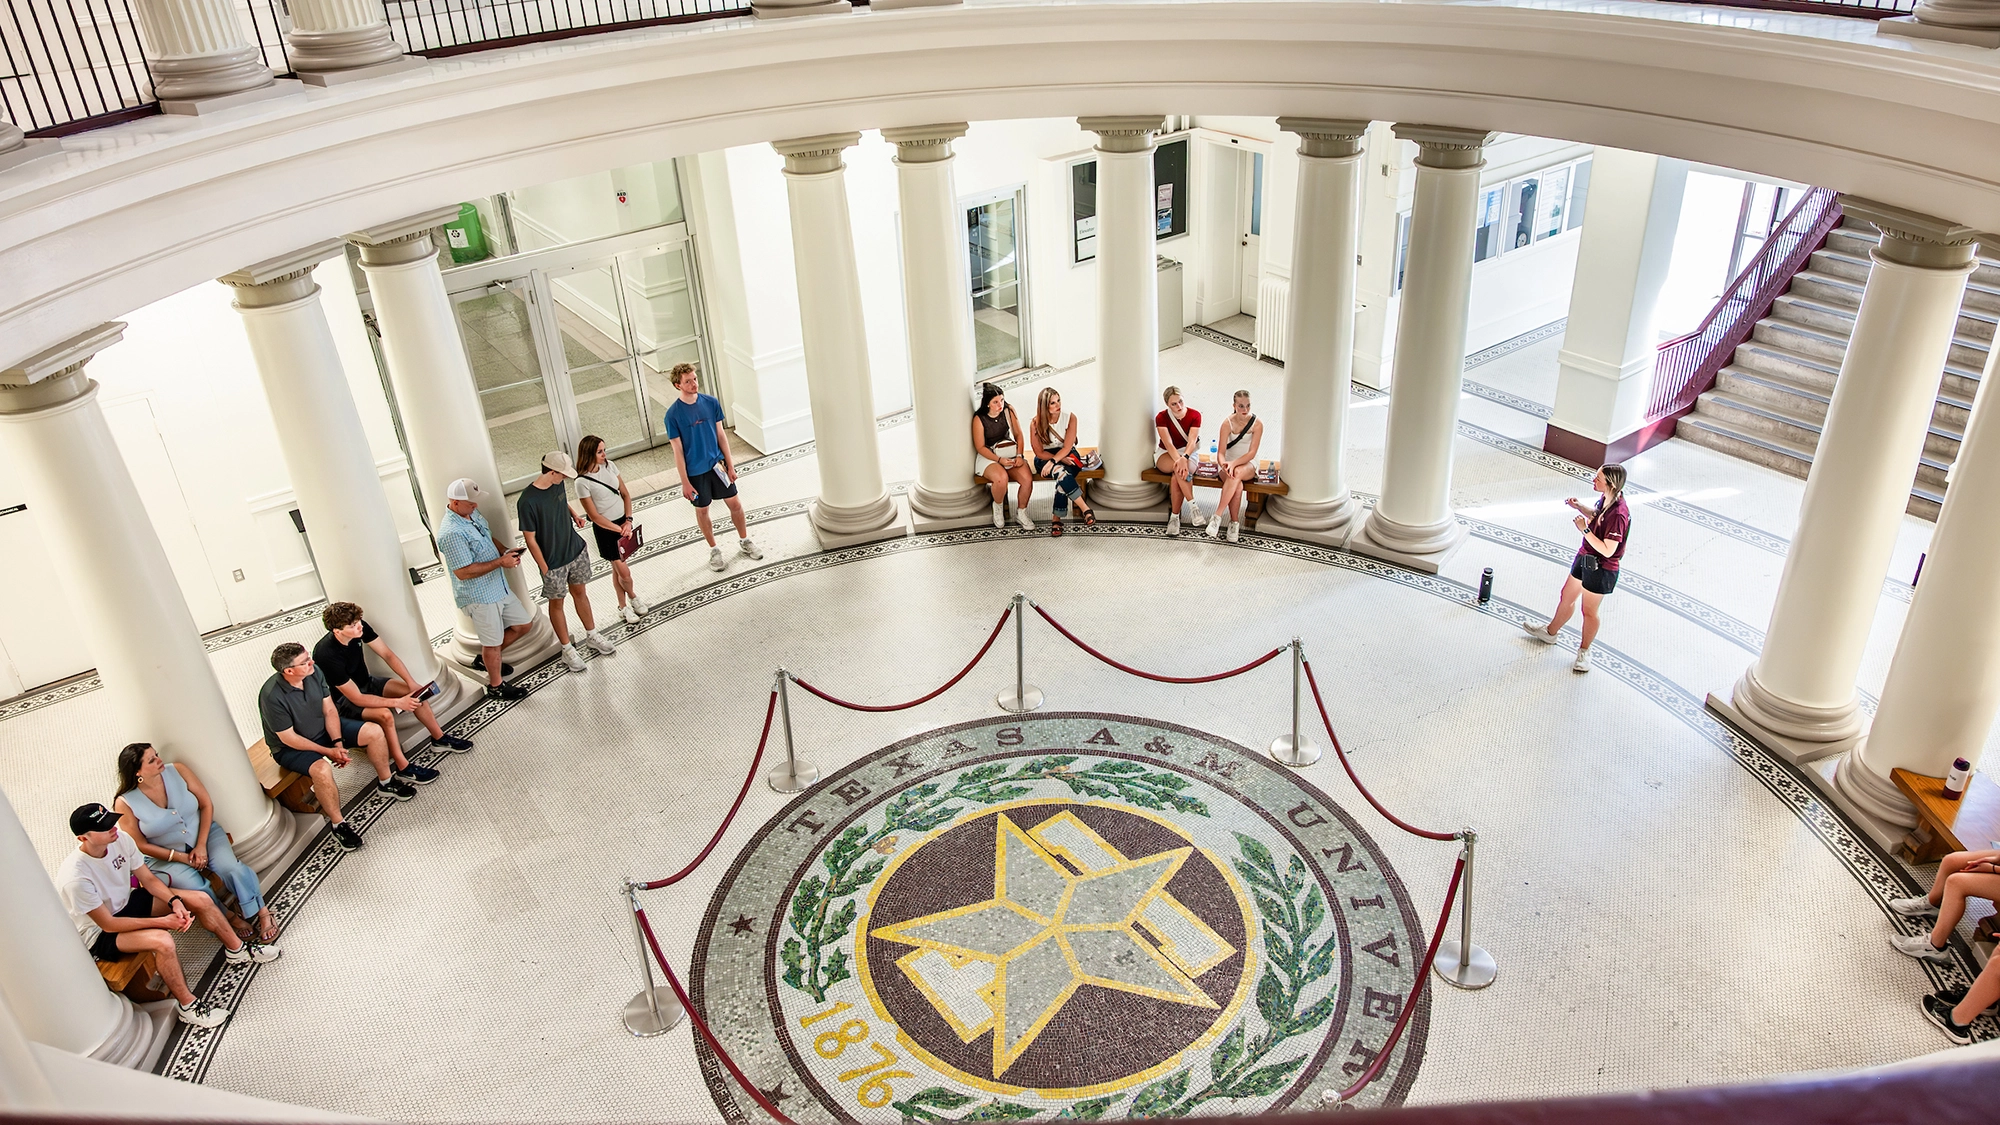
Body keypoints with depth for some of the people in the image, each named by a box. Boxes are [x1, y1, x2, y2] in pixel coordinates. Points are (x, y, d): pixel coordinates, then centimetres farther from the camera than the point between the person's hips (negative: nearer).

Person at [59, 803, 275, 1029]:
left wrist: (175, 901, -18)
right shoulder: (75, 877, -33)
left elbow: (148, 879, -2)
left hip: (127, 903, 7)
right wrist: (162, 921, -25)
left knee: (201, 899, -3)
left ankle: (236, 949, 21)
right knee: (162, 940, -33)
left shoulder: (120, 840, -15)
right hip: (100, 935, -7)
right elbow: (108, 924, -25)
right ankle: (187, 1006, -14)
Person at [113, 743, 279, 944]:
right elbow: (140, 845, -9)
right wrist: (181, 857, -15)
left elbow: (206, 804, -4)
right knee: (196, 887, -28)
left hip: (204, 832, 2)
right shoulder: (125, 804, -16)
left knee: (230, 867, -25)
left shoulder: (178, 770, -10)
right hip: (165, 857, -2)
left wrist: (201, 846, -13)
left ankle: (262, 913, -14)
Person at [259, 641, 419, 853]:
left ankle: (386, 781, 17)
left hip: (324, 729, 6)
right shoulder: (272, 696, -31)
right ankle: (338, 824, -17)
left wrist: (338, 743, -17)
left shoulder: (314, 672, -15)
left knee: (374, 732, -6)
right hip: (292, 748, -6)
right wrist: (328, 752, -21)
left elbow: (329, 711, -6)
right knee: (322, 769, -35)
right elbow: (288, 738, -24)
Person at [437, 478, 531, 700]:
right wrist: (501, 561, -24)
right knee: (493, 641, 9)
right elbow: (463, 572, -28)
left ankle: (487, 657, 40)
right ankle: (495, 687, 30)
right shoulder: (451, 533, -28)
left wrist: (505, 550, -2)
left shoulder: (473, 514, 1)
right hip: (479, 596, -9)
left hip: (499, 586, 9)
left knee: (523, 625, 19)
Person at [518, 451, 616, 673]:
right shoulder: (527, 501, -27)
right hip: (553, 562, -6)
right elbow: (530, 539, -19)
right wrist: (545, 569, -14)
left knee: (580, 592, 22)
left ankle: (592, 635, 40)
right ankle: (567, 649, 28)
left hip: (576, 551, 6)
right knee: (556, 603, 13)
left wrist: (573, 514, 0)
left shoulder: (557, 484, -8)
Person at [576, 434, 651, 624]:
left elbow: (625, 494, 5)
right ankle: (633, 598, 28)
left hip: (623, 522, 5)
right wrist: (619, 529, -13)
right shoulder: (582, 482, -19)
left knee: (618, 568, 12)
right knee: (623, 572, -1)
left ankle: (623, 607, 27)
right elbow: (594, 516, -15)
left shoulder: (609, 466, -2)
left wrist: (628, 521, -6)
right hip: (605, 529, -5)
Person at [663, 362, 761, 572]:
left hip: (718, 464, 3)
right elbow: (678, 450, -12)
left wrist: (730, 465, 2)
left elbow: (721, 435, 3)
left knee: (735, 504, 11)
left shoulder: (711, 402, -6)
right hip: (695, 471, -3)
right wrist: (685, 482, -11)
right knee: (702, 510, 13)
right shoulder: (673, 414, -16)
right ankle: (714, 550, 31)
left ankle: (744, 542, 32)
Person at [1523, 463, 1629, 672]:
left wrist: (1585, 529, -30)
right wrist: (1580, 507, -2)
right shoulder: (1606, 499, -8)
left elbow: (1607, 551, -31)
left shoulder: (1618, 514, -34)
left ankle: (1584, 650, 36)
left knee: (1589, 610, 13)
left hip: (1601, 569, -9)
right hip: (1585, 557, 9)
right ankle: (1550, 632, 49)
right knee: (1567, 596, 26)